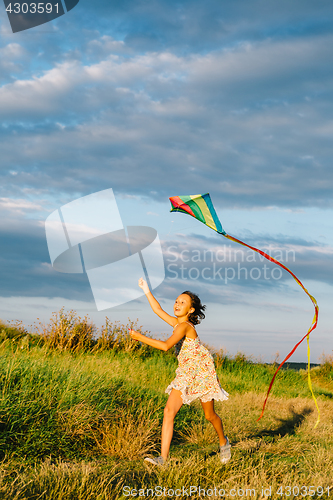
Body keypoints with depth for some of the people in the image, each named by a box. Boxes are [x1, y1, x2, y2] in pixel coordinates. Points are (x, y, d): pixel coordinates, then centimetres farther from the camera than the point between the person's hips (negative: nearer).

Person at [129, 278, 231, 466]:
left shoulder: (184, 326, -20)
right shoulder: (177, 322, 5)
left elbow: (166, 346, -31)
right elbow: (158, 310, 17)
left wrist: (141, 337, -28)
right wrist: (146, 290, 14)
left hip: (203, 372, -7)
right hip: (185, 375, 7)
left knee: (210, 415, 9)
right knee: (169, 411, -10)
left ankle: (224, 442, 40)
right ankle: (163, 458, -14)